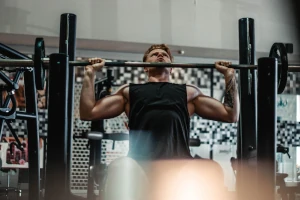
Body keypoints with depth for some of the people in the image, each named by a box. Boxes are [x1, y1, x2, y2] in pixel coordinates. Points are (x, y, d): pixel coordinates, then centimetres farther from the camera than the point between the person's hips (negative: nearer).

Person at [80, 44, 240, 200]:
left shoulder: (188, 92, 32)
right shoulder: (129, 91, 30)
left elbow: (231, 115, 28)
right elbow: (88, 113, 24)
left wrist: (229, 75, 27)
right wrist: (90, 73, 23)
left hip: (180, 165, 1)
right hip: (140, 164, -1)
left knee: (211, 171, -35)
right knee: (119, 169, -38)